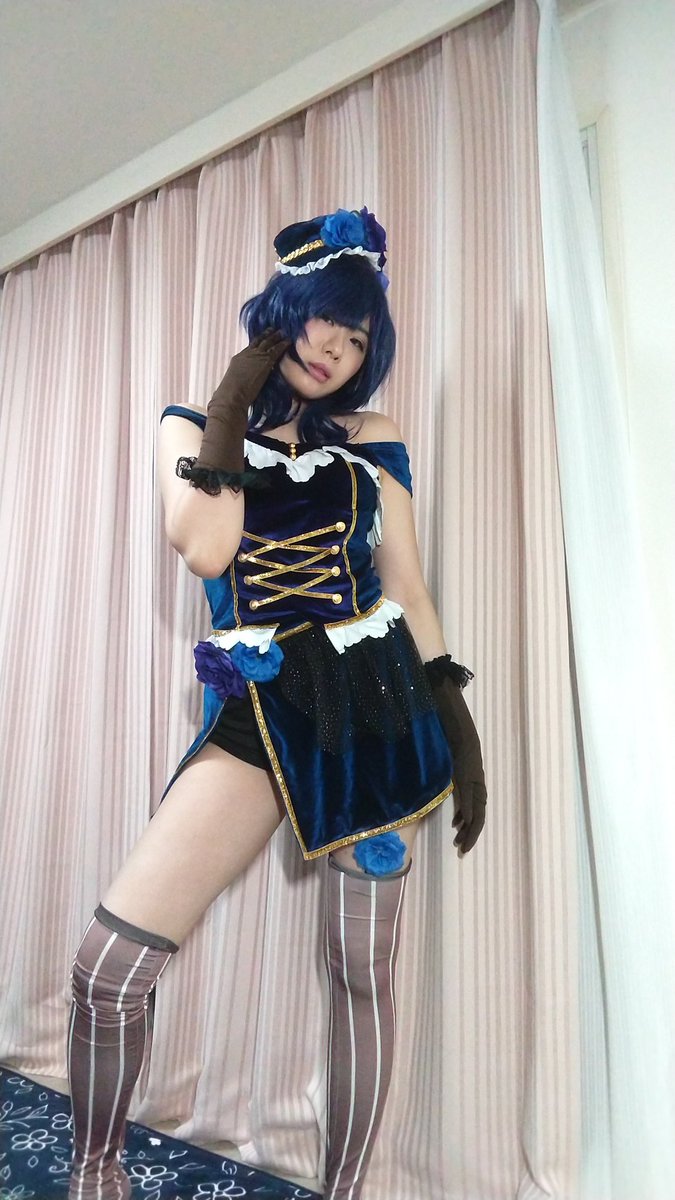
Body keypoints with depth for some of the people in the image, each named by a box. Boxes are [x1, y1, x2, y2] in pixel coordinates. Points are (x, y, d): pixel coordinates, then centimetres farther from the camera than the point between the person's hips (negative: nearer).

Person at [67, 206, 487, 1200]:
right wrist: (233, 403, -4)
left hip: (379, 708, 1)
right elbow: (204, 551, -10)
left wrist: (459, 728, 6)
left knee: (362, 975, 5)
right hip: (260, 711, 0)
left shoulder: (370, 439, 12)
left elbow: (408, 585, 10)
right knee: (108, 964, -10)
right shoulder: (195, 426, 10)